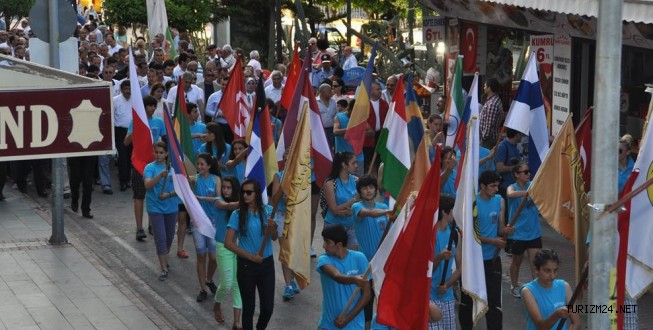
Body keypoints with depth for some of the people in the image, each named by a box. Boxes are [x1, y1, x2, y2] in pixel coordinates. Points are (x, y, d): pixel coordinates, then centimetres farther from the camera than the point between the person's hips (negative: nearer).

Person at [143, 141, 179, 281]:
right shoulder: (150, 167, -8)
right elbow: (147, 185, -23)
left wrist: (169, 194, -19)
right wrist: (160, 175, -37)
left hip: (171, 207, 3)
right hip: (155, 208, -3)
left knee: (169, 237, 17)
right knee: (160, 238, -6)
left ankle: (164, 259, 41)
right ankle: (164, 269, -2)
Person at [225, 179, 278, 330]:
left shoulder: (268, 210, -2)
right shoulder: (238, 214, -10)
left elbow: (274, 238, -2)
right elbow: (228, 242, -11)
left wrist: (273, 228, -25)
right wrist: (251, 256, -15)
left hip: (267, 264, 2)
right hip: (246, 265, -2)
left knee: (268, 307, 5)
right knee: (249, 307, 7)